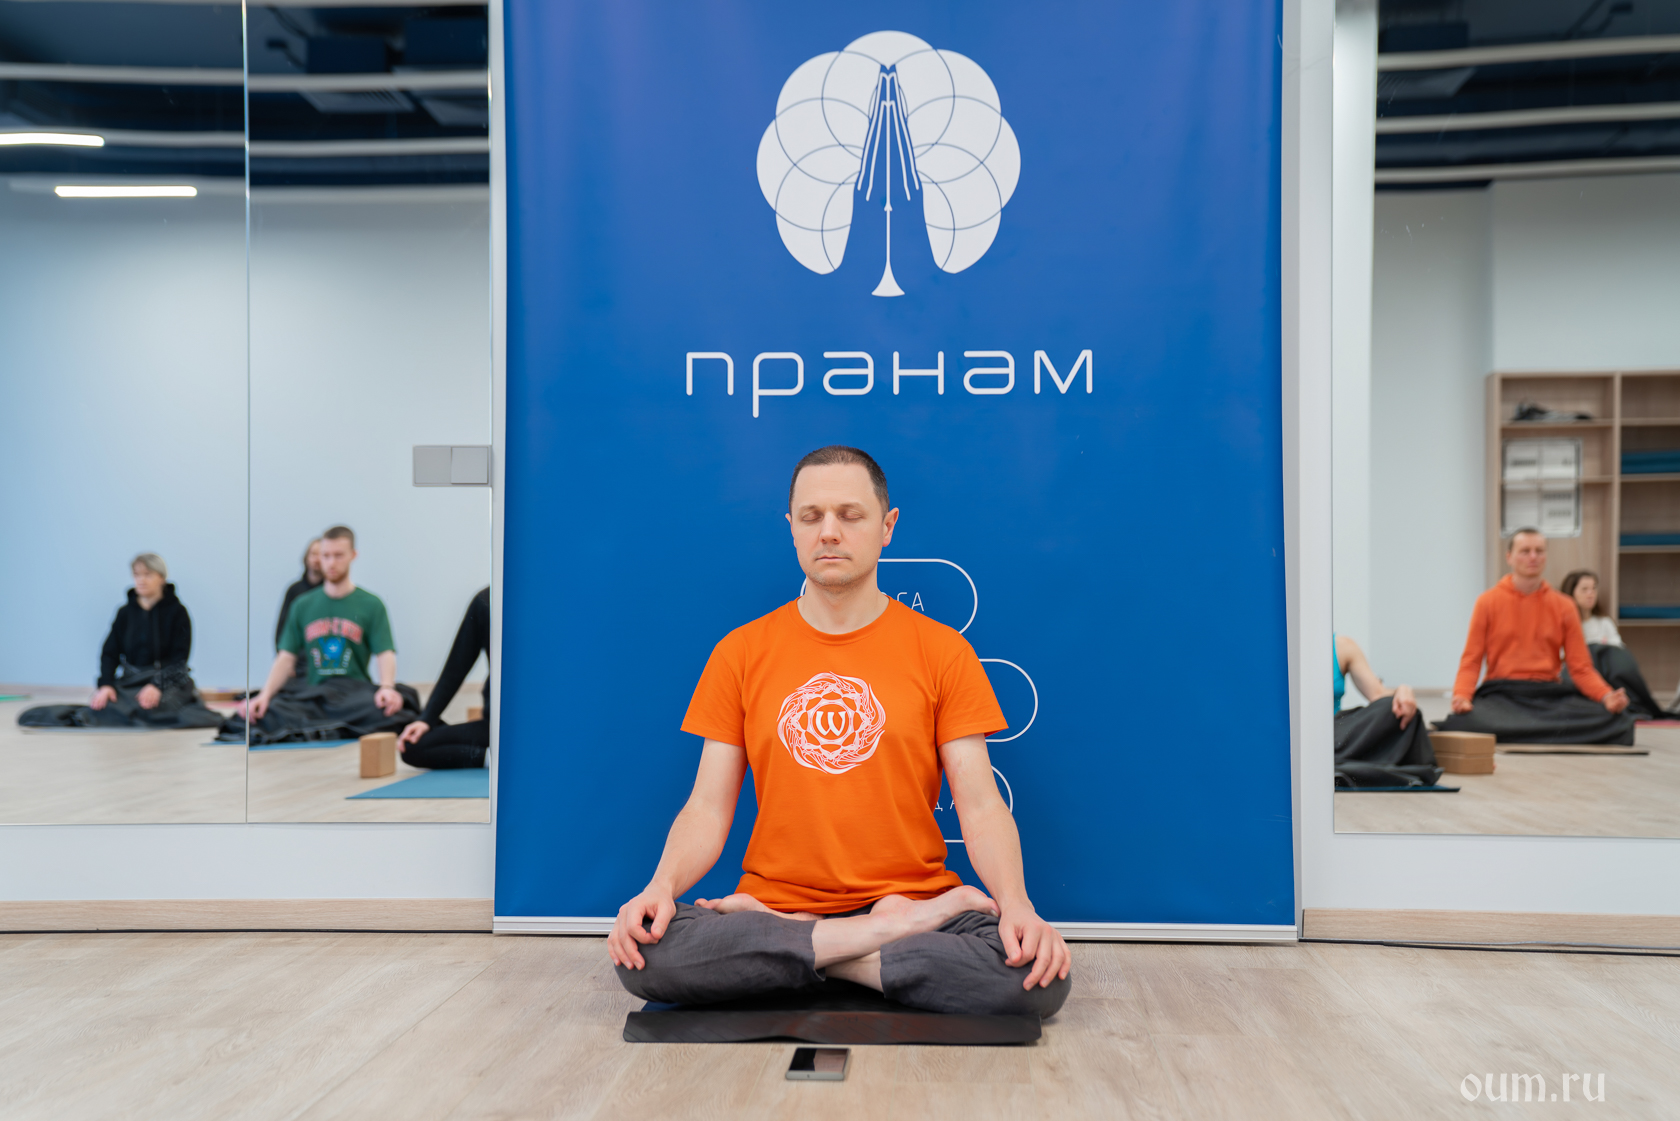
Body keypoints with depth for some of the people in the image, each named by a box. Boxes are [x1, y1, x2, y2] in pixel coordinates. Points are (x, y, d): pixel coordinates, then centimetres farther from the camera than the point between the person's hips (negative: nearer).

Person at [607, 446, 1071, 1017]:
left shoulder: (943, 650, 4)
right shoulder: (740, 653, 7)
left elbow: (980, 805, -1)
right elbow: (708, 809, 3)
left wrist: (1017, 905, -20)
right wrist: (661, 886, -17)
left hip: (915, 896, 0)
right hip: (772, 899, 1)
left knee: (1038, 974, -29)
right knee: (643, 953, -28)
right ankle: (904, 929, -19)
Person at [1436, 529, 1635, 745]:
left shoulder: (1563, 606, 11)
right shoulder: (1487, 602, 6)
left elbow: (1581, 668, 8)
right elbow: (1471, 660, 2)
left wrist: (1606, 697, -13)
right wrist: (1461, 696, -18)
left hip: (1551, 694, 3)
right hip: (1501, 695, -2)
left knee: (1614, 719, -26)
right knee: (1467, 720, -37)